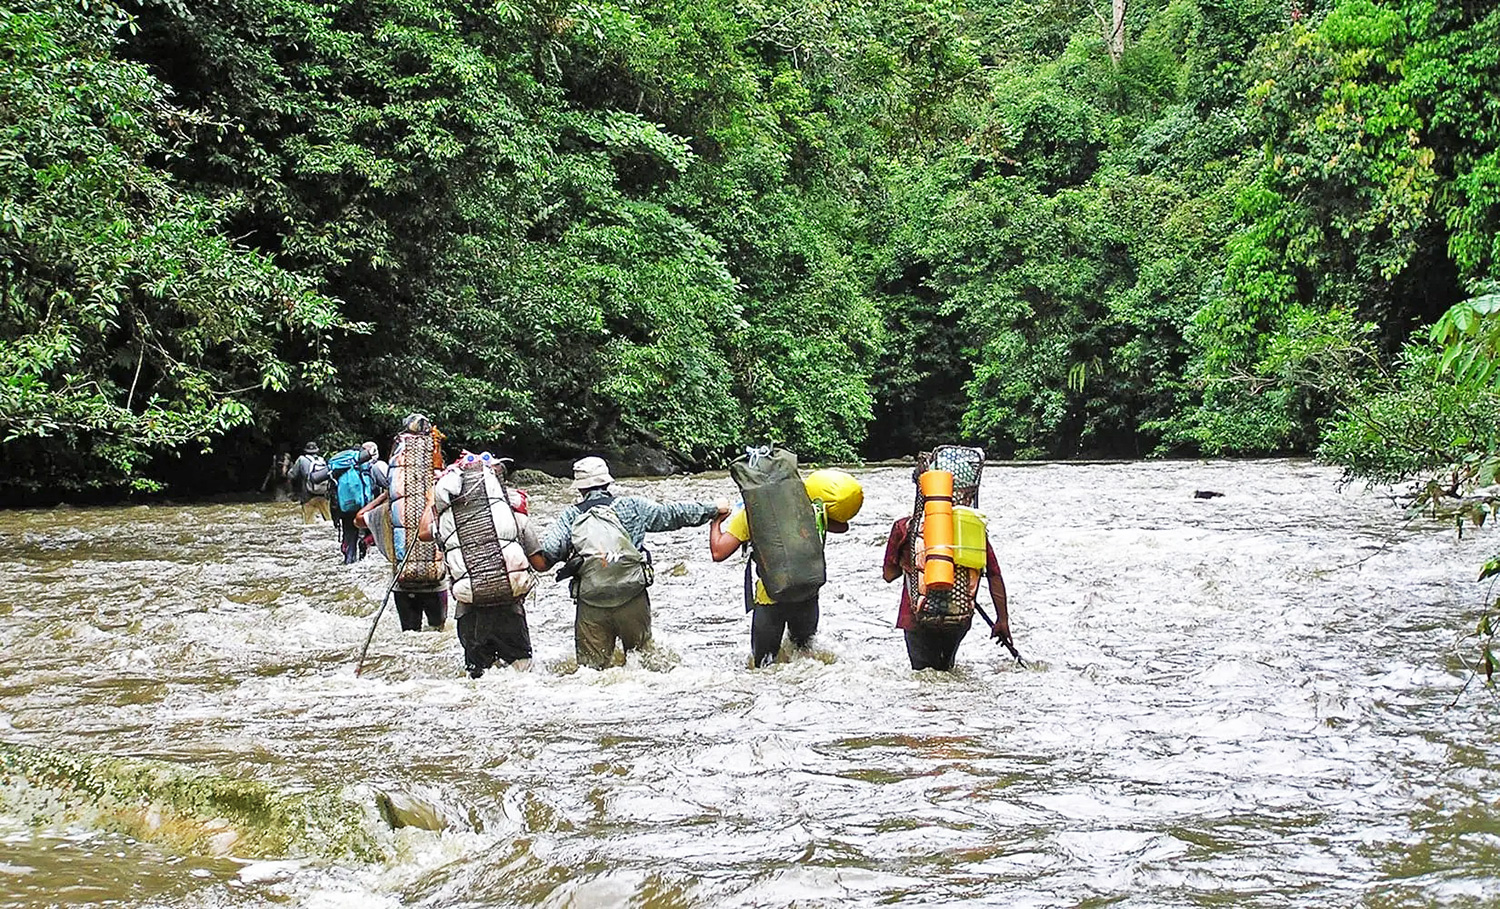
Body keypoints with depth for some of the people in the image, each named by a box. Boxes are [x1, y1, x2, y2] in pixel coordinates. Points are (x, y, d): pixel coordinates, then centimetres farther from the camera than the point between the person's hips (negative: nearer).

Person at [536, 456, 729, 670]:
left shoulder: (570, 516, 2)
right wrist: (714, 508, 23)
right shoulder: (632, 506, 3)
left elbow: (543, 559, -8)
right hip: (632, 600, 0)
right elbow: (673, 513, 11)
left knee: (591, 666, 4)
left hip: (591, 607, 0)